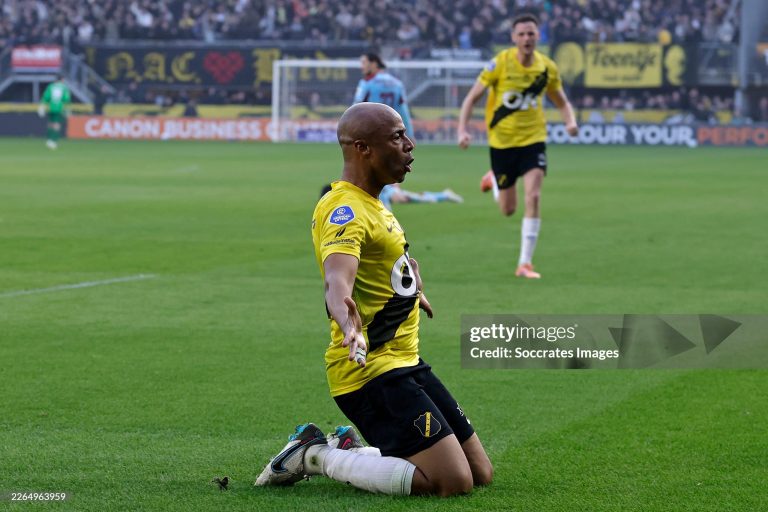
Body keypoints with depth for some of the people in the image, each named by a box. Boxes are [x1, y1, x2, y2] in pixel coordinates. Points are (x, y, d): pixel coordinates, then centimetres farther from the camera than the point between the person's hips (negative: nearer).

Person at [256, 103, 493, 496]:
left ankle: (351, 452, 18)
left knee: (480, 474, 9)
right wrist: (347, 320, -58)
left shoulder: (371, 204, 13)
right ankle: (314, 456, -6)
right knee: (454, 482, -18)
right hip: (371, 372, -10)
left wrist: (414, 291, 51)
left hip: (404, 364, 10)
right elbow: (337, 278, -38)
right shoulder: (344, 210, -18)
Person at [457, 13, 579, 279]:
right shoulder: (500, 63, -13)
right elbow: (472, 97, -7)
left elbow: (561, 102, 10)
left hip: (533, 139, 1)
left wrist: (570, 121, -11)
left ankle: (525, 263, -10)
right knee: (508, 209, 8)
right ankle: (494, 180, 46)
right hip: (502, 140, -1)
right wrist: (462, 130, -19)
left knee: (533, 197, -18)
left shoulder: (547, 68, -5)